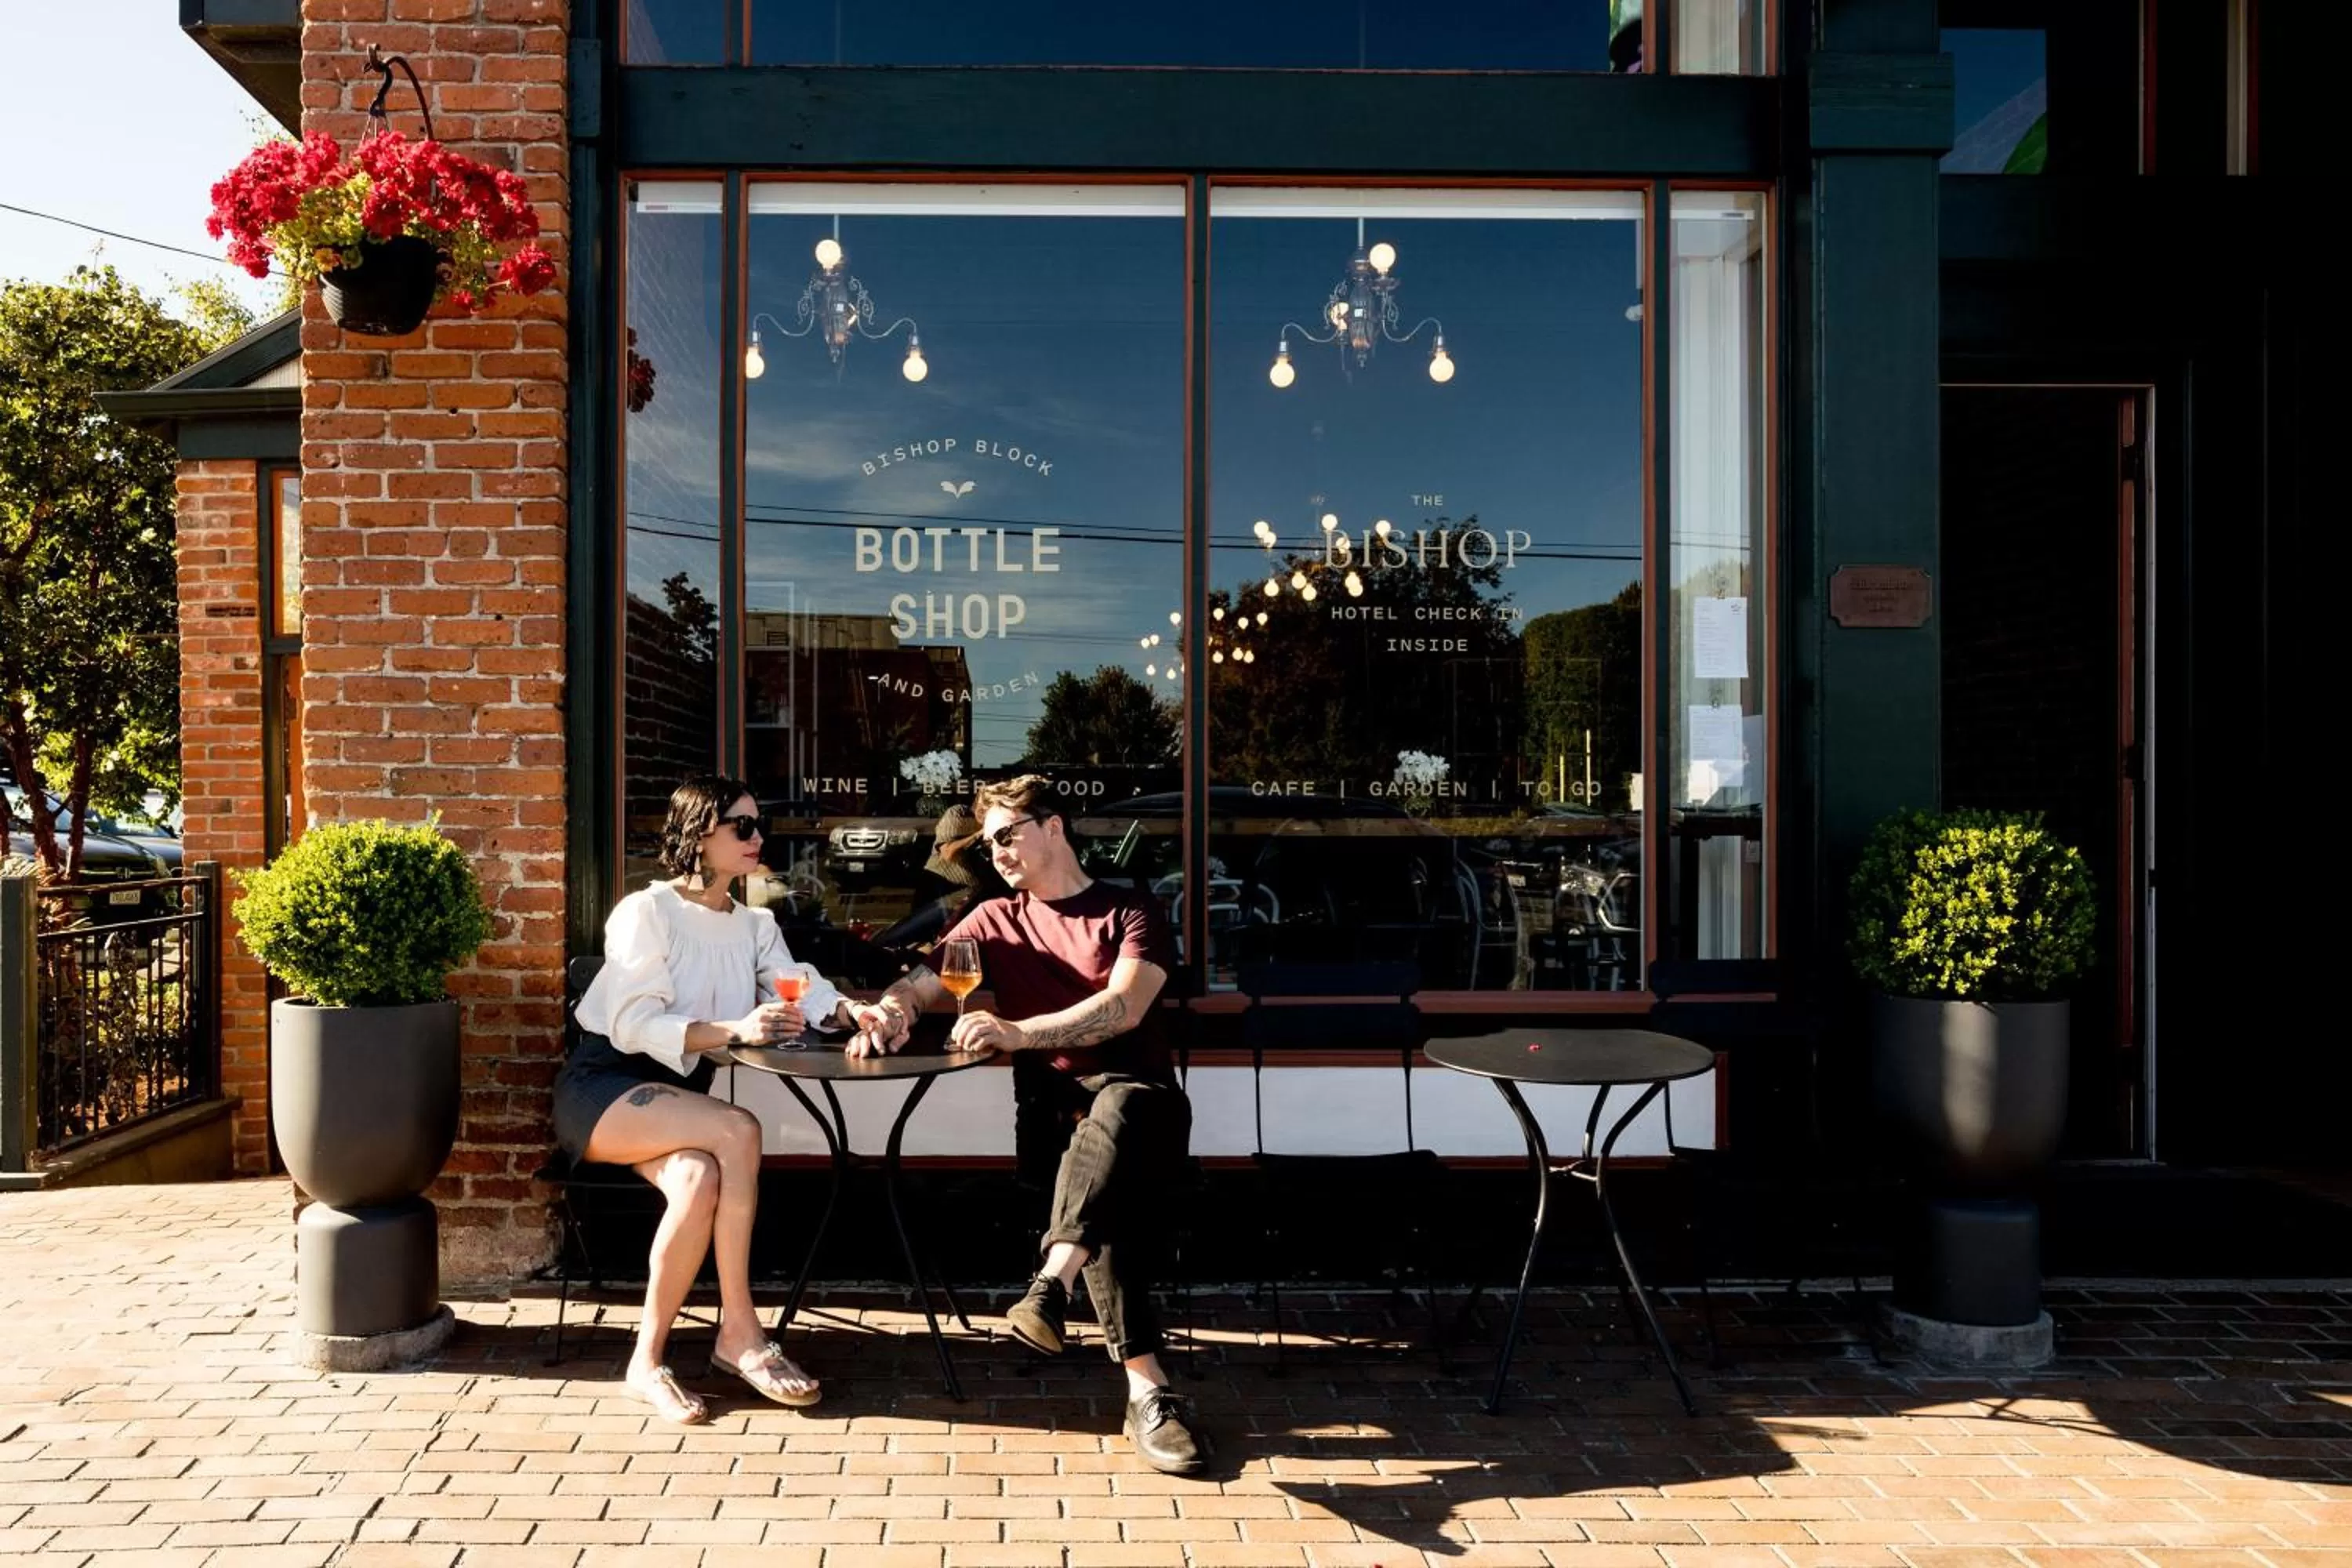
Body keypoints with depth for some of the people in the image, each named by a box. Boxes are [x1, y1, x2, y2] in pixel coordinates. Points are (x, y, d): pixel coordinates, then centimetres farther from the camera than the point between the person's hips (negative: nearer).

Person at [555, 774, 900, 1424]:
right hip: (603, 1087, -5)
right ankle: (740, 1333, -24)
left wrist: (851, 1011, -26)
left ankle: (649, 1359, -20)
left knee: (701, 1178, -31)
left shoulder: (756, 925, 12)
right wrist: (734, 1030, -32)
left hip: (674, 1099, 5)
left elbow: (802, 991, -4)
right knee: (737, 1131, -31)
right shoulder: (646, 912, -9)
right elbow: (633, 1025, -20)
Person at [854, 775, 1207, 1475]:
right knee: (1109, 1179, -34)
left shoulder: (1132, 911, 9)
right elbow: (917, 983, 14)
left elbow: (1123, 1008, -9)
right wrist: (889, 1013, -12)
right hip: (1053, 1106, 2)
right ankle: (1147, 1391, -42)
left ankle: (1050, 1284, -53)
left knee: (1111, 1117, -40)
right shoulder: (995, 921, 23)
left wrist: (1019, 1034, -21)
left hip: (1139, 1099, -1)